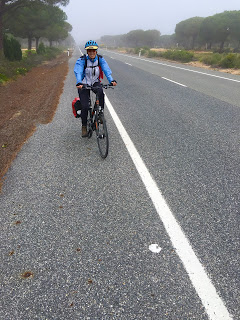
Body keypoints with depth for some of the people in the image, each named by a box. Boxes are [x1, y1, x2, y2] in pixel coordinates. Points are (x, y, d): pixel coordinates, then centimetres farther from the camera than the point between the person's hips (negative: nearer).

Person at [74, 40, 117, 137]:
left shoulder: (100, 59, -6)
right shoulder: (82, 60, -13)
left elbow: (106, 70, -18)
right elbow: (78, 72, -27)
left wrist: (111, 80, -37)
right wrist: (79, 83, -47)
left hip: (95, 83, 2)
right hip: (84, 84, -1)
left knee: (100, 92, -34)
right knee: (84, 106, -14)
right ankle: (84, 126, 6)